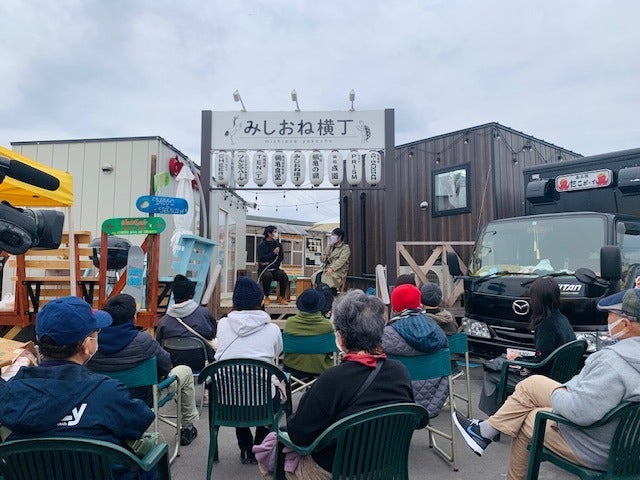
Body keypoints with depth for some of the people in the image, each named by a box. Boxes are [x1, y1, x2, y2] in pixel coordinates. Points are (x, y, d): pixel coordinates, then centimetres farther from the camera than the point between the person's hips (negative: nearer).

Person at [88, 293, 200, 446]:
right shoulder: (142, 340, -30)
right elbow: (165, 363, -15)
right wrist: (164, 373, 9)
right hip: (144, 399, -5)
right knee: (185, 371, 16)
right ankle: (187, 427, 27)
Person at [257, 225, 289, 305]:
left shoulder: (278, 245, 11)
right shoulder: (261, 246, 1)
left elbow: (281, 258, 2)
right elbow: (261, 259, -13)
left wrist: (269, 263, -9)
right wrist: (273, 253, -13)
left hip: (275, 269, 3)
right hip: (264, 269, -3)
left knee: (284, 276, -27)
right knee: (267, 276, -37)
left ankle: (281, 297, -10)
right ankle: (266, 297, -18)